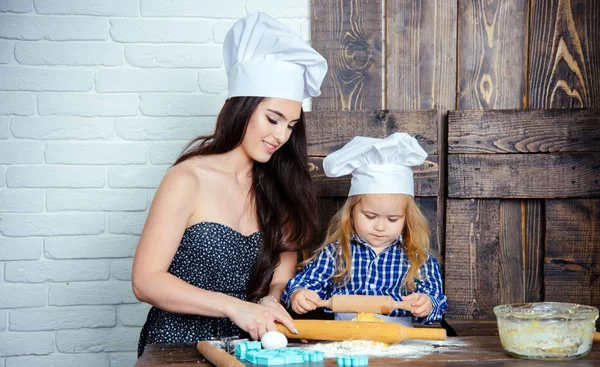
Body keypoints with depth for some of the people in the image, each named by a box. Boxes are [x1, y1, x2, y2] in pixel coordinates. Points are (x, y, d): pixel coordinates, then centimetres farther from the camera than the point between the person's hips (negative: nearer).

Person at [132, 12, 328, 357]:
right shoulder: (189, 180, -7)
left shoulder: (278, 186, 8)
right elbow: (146, 280, -12)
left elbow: (282, 272, 8)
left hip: (244, 345, 4)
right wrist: (233, 306, -21)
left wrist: (270, 302, -15)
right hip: (179, 344, -4)